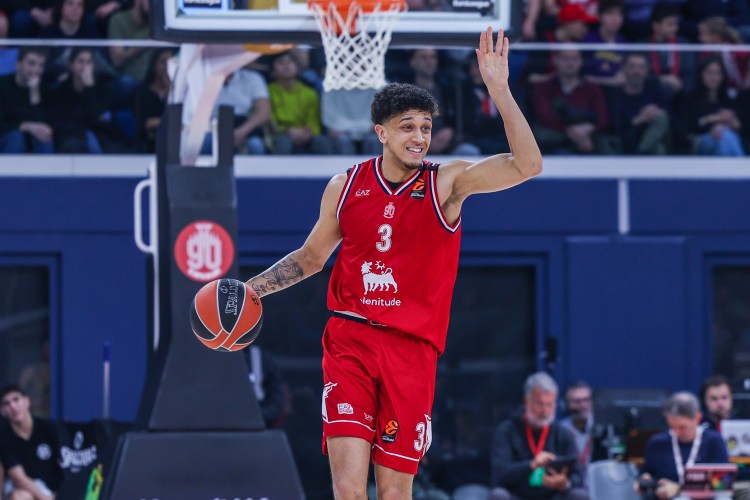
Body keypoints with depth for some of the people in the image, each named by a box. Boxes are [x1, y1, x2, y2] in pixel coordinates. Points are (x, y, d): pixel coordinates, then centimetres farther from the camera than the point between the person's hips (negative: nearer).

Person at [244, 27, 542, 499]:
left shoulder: (447, 184, 0)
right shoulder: (345, 187, 7)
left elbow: (527, 165, -15)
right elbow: (311, 257, 23)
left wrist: (500, 91, -22)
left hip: (412, 350, -1)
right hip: (349, 341, 1)